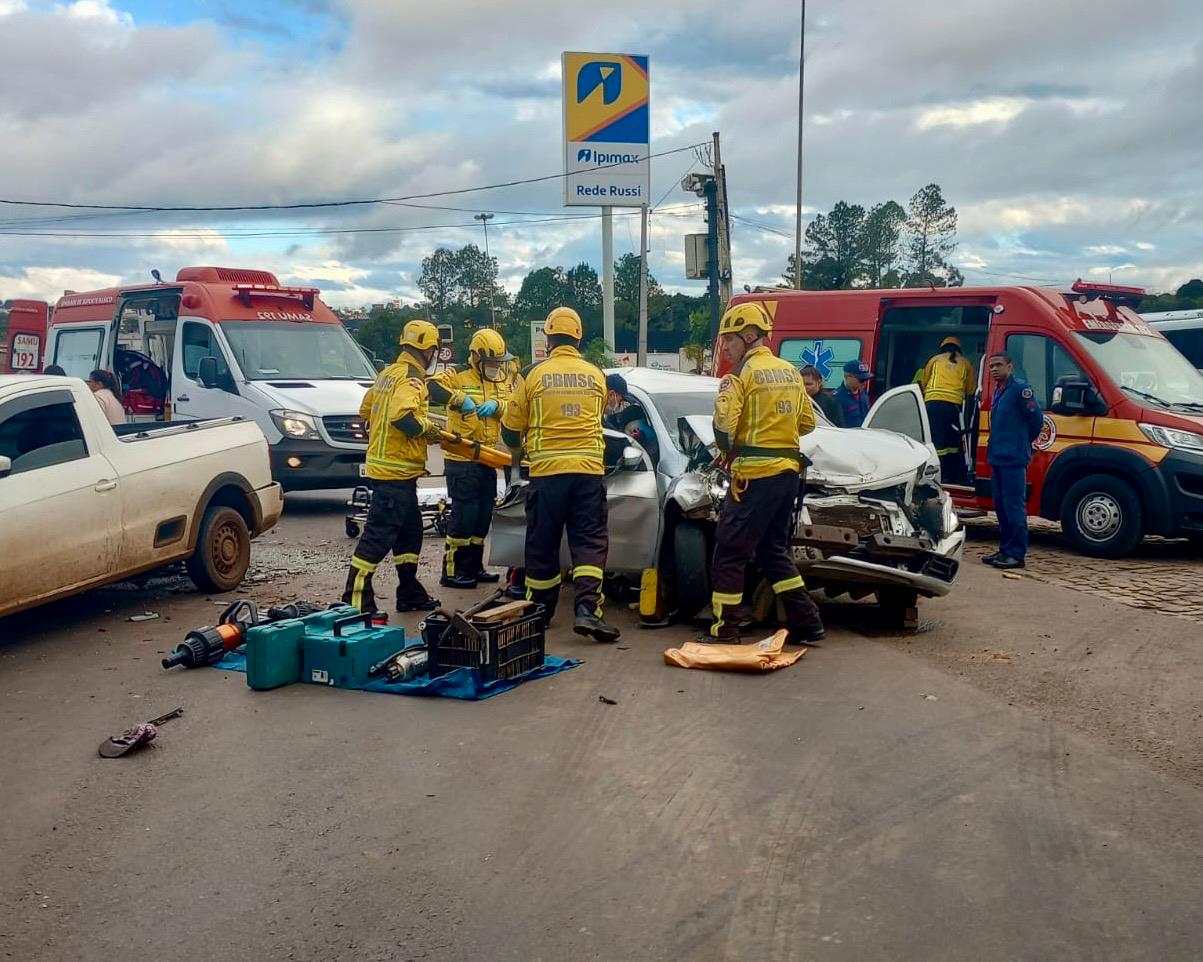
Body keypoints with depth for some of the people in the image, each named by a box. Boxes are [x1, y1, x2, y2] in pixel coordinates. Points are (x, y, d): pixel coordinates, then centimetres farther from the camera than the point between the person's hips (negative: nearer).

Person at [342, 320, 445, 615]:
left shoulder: (388, 374, 14)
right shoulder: (411, 379, -15)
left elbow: (366, 410, 22)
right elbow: (404, 417, -30)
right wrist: (430, 428, -14)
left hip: (387, 466, 10)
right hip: (396, 471, -10)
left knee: (410, 531, 19)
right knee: (379, 535, -8)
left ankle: (410, 593, 27)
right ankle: (355, 599, -6)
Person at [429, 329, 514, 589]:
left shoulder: (501, 381, 13)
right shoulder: (458, 376, -7)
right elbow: (432, 388, -23)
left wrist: (497, 405, -20)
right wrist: (458, 398, -34)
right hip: (462, 458, -7)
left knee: (483, 515, 13)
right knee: (464, 514, -7)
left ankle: (474, 567, 24)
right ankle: (452, 571, 1)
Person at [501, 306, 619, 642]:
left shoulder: (533, 375, -1)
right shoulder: (596, 376, 7)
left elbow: (511, 428, 6)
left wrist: (519, 446, 29)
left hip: (546, 470, -1)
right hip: (589, 469, 1)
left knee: (543, 544, 10)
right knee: (590, 541, 3)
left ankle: (539, 612, 21)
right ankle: (587, 609, -11)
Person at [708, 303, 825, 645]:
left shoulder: (743, 374, -9)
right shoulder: (790, 372, 13)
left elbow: (724, 426, -14)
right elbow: (807, 422, 17)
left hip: (755, 475, -8)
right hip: (788, 472, 8)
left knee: (729, 552, 1)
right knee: (774, 548, 18)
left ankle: (724, 629, 3)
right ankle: (806, 623, 16)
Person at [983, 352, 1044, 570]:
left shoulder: (1020, 389, -11)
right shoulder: (998, 391, 17)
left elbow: (1036, 418, -10)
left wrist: (1024, 442, 4)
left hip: (1013, 459, -9)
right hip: (997, 458, 9)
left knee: (1014, 506, -8)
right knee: (1000, 505, 13)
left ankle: (1016, 554, -5)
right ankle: (1005, 549, 21)